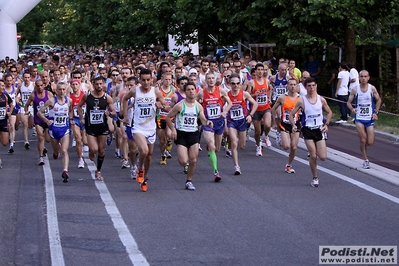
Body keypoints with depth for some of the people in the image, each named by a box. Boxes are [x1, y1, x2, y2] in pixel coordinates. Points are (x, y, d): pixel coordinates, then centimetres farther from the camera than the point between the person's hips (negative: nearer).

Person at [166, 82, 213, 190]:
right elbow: (168, 117, -1)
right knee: (183, 161, -13)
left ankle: (189, 181, 17)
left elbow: (203, 120, 6)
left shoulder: (198, 106, 5)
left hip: (194, 134, 4)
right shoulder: (180, 105, -7)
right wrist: (173, 129, -11)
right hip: (181, 135, -4)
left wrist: (207, 122, -17)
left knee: (193, 160, 0)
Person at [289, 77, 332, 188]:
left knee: (323, 157, -5)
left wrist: (326, 124, 1)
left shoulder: (321, 99, 0)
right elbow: (291, 114, 1)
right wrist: (293, 125, -15)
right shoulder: (301, 101, -6)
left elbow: (329, 112, 14)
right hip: (308, 130, -2)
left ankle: (314, 151, 30)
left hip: (319, 129, 2)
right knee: (313, 156, -7)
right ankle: (315, 178, 9)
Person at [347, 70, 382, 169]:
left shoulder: (372, 88, -3)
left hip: (370, 118, 1)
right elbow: (349, 102, 4)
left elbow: (378, 100, 10)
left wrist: (376, 112, 2)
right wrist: (352, 109, -17)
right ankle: (366, 160, 7)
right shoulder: (355, 90, -4)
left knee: (370, 143, -3)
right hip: (359, 118, -1)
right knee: (363, 140, -8)